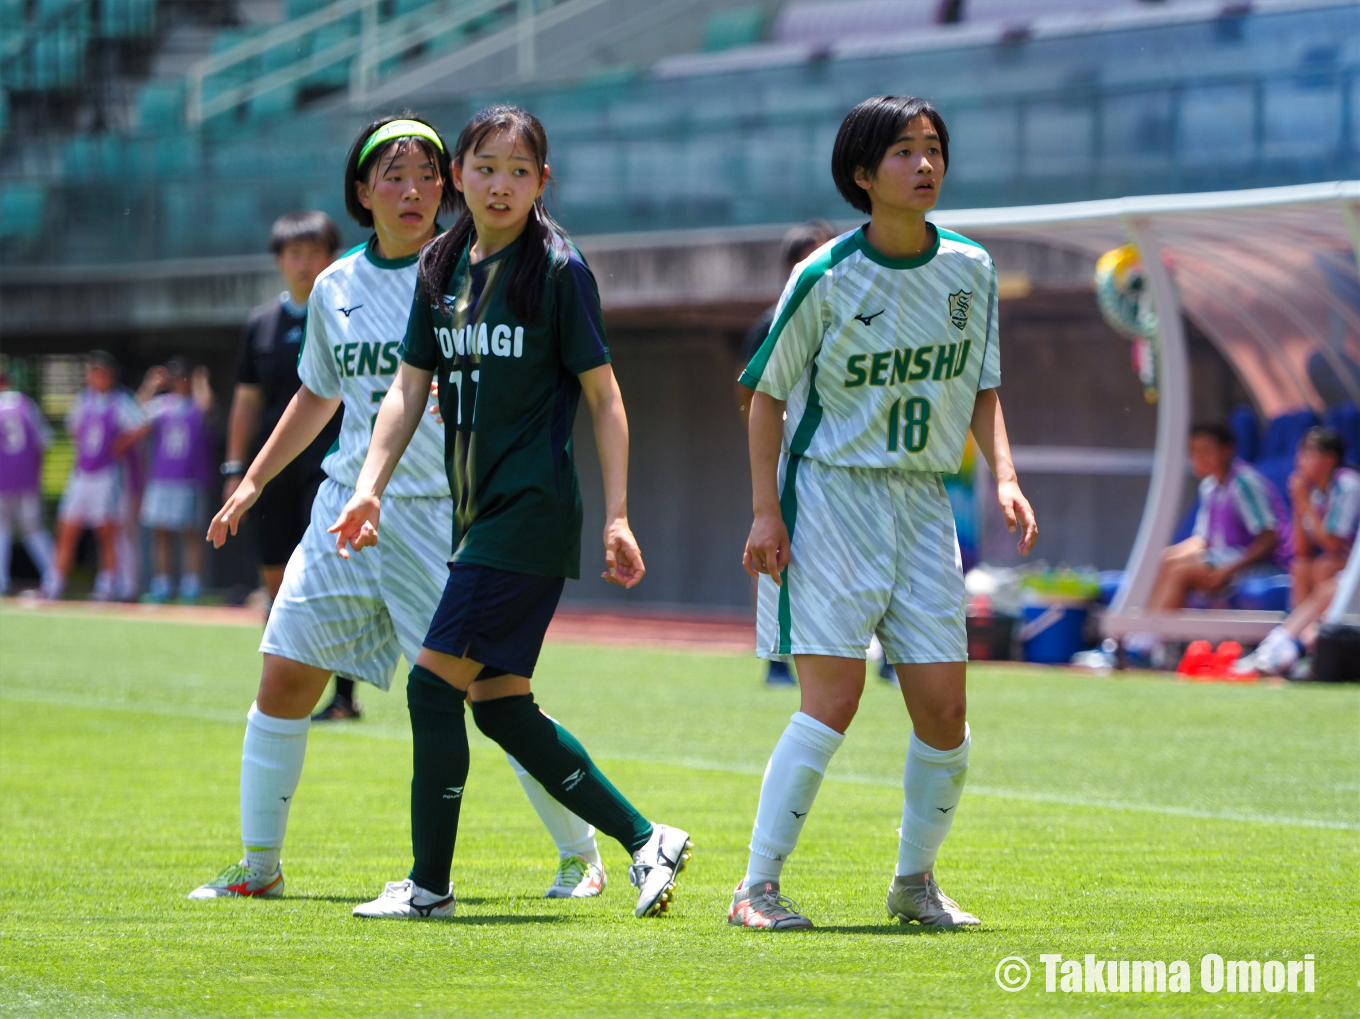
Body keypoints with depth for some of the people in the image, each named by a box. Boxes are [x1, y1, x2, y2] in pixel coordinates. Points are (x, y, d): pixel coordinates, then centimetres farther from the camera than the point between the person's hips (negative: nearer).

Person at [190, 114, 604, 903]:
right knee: (285, 680, 0)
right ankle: (259, 864, 13)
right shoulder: (336, 288, 10)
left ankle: (582, 858, 8)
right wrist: (254, 482, 26)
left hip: (448, 513, -5)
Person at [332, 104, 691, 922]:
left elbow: (603, 396, -5)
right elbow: (411, 389, 13)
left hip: (532, 512, -8)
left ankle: (430, 884, -1)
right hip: (480, 515, 8)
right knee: (500, 704, 7)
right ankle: (647, 840, 16)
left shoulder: (557, 269, -7)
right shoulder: (442, 268, 11)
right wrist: (370, 487, 1)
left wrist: (618, 516, -10)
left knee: (435, 684, -10)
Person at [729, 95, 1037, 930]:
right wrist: (766, 509, -8)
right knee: (833, 699, -15)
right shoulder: (827, 279, -10)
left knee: (944, 712, 0)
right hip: (830, 493, -5)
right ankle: (758, 886, -7)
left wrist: (1004, 476, -1)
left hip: (921, 505, 5)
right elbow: (769, 393, -1)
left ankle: (916, 880, 19)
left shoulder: (971, 269, 3)